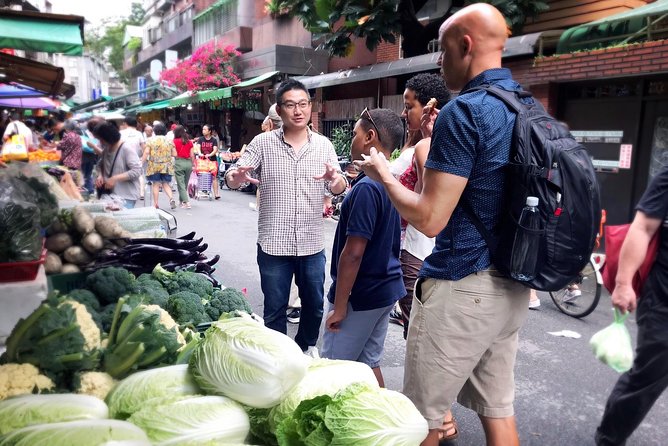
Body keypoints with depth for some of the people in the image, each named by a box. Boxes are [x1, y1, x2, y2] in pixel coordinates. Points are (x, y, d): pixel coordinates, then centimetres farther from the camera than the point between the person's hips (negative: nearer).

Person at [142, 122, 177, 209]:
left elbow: (146, 152, -9)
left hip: (154, 166, -2)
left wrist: (142, 162, -2)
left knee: (155, 184, 5)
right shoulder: (169, 141, 4)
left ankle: (155, 204, 8)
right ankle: (171, 198, -10)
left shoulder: (151, 140, -2)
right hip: (166, 167, 2)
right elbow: (174, 154, 4)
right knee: (165, 184, 11)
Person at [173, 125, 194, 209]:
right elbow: (192, 155, 6)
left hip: (179, 162, -4)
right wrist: (193, 165, 13)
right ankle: (182, 201, 26)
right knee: (185, 184, 15)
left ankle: (186, 202, -11)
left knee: (181, 184, 0)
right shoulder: (189, 142, 6)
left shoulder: (175, 141, -3)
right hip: (188, 162, 4)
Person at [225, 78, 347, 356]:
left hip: (312, 244, 2)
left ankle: (306, 346, 44)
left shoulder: (323, 145, 3)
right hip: (273, 244, -2)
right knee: (275, 309, 11)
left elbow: (338, 188, -1)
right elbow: (233, 176, -6)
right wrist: (235, 177, -31)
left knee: (314, 305, 17)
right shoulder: (263, 142, -3)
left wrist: (336, 180, -26)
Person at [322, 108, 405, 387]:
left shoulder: (366, 188, -22)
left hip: (361, 295, -9)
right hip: (385, 288, 9)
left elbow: (353, 253, -23)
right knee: (368, 363, 20)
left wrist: (339, 306, -17)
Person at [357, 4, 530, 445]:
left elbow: (429, 219, -20)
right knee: (499, 409, 19)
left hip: (461, 289, -9)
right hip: (512, 286, 9)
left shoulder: (463, 111, -17)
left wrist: (383, 174, -5)